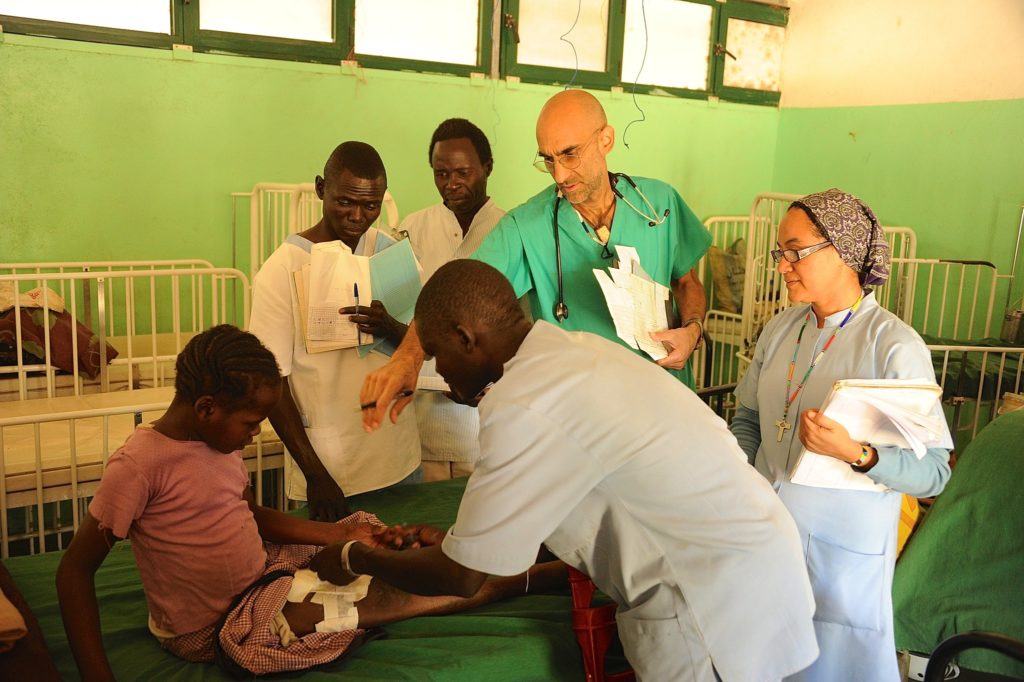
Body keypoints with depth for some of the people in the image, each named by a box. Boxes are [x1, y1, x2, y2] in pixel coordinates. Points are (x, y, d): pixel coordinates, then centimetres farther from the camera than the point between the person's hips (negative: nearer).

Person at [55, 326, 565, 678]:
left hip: (262, 573, 8)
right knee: (384, 597, -19)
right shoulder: (140, 464, -22)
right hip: (214, 629, -8)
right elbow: (74, 571, -17)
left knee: (417, 544, 1)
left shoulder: (220, 440, 2)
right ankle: (536, 578, -5)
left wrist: (343, 535, 3)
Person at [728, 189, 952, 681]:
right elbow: (748, 416, 12)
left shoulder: (895, 345, -16)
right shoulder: (780, 329, 3)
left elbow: (934, 471, -17)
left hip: (842, 549, -5)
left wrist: (856, 454, -33)